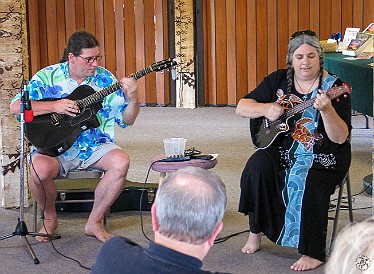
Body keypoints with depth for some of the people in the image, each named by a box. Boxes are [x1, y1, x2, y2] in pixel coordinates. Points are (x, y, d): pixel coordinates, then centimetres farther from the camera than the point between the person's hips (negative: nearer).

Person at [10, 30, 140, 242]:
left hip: (95, 145, 2)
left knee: (121, 162, -27)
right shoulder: (48, 77, -1)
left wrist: (133, 98, -16)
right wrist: (54, 106, -19)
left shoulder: (105, 79, 5)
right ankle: (50, 218, -1)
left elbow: (127, 120, 6)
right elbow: (16, 107, -9)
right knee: (40, 168, -34)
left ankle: (95, 222, -7)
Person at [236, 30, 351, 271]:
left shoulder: (334, 89, -9)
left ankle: (314, 253, -16)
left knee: (306, 183, -32)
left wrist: (327, 110, -35)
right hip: (281, 149, 4)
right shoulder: (279, 80, 5)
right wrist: (266, 109, -15)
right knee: (257, 166, -25)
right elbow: (242, 108, 5)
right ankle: (256, 231, -7)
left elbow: (340, 138, -17)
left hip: (322, 158, -4)